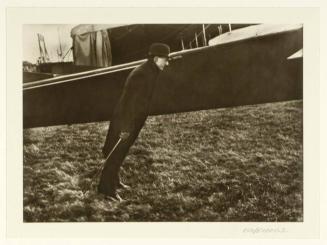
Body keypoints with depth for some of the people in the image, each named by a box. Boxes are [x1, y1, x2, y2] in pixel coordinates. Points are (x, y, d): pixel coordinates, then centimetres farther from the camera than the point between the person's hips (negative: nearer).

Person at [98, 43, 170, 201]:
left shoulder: (149, 72, 8)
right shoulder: (141, 75, -24)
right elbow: (130, 103, -25)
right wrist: (126, 128, -24)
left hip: (133, 121, 10)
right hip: (124, 122, -10)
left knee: (120, 153, 21)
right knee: (116, 154, 0)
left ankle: (114, 181, 36)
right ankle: (106, 188, 10)